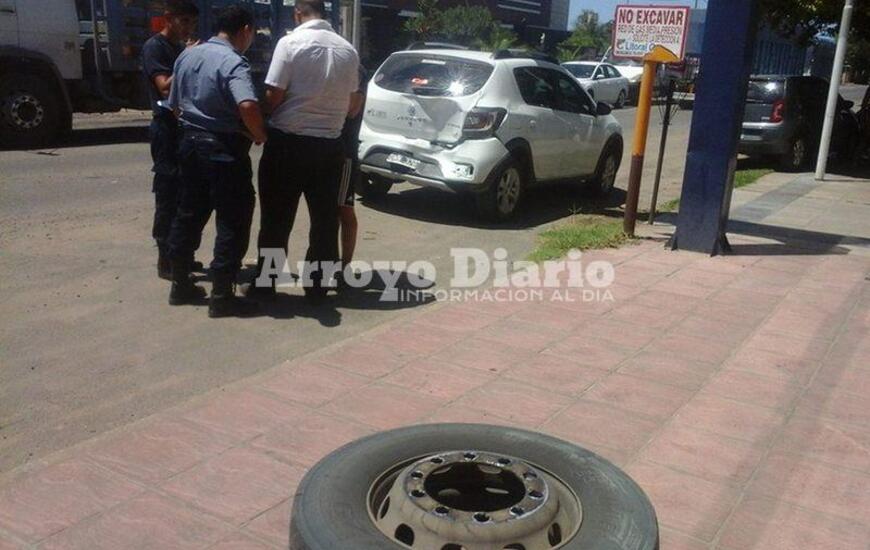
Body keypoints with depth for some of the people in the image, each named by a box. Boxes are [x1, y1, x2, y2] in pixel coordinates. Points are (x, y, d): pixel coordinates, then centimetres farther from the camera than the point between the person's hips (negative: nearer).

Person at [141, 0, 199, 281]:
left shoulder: (181, 48, 18)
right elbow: (165, 86, -19)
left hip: (185, 127, 9)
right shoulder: (154, 46, -7)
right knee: (168, 195, -5)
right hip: (167, 128, -8)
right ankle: (165, 260, 1)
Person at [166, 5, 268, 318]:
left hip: (190, 142, 8)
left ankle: (180, 284, 24)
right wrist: (260, 136, -16)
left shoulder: (187, 56, 11)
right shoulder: (233, 63, -16)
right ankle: (222, 295, 1)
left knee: (189, 214, 16)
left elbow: (175, 105, 17)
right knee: (232, 221, -1)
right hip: (224, 149, -8)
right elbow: (248, 107, -33)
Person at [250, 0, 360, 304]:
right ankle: (316, 285, 16)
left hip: (288, 142, -3)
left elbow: (273, 96, -11)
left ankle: (265, 284, 14)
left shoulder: (290, 42, -10)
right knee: (325, 219, 11)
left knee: (276, 219, 7)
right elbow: (349, 105, 10)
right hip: (329, 145, 4)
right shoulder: (348, 50, 5)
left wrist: (262, 125, 8)